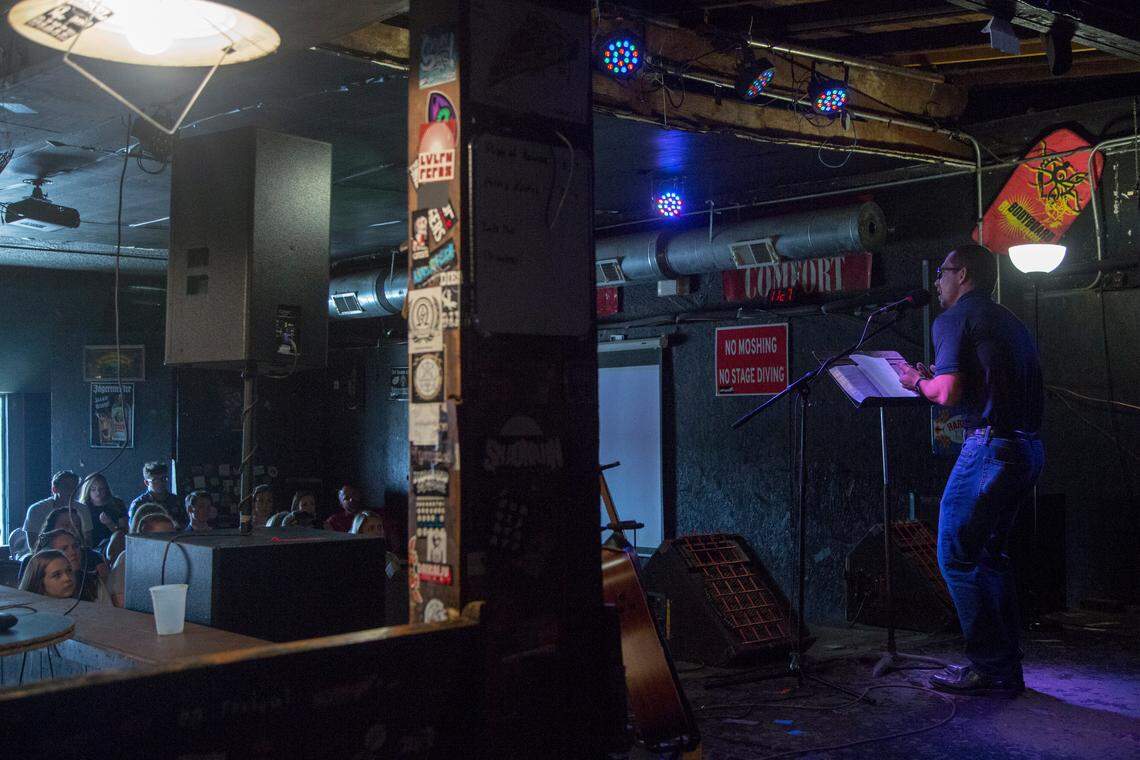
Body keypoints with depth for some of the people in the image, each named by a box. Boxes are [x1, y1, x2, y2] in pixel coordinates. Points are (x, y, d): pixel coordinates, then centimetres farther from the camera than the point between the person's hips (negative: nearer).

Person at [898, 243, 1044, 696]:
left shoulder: (955, 319, -5)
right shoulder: (1009, 322, 21)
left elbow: (949, 393, -16)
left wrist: (919, 382, 6)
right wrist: (937, 379, 25)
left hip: (991, 446, -9)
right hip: (1028, 449, 9)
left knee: (955, 555, -1)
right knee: (989, 554, 17)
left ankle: (990, 668, 0)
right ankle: (1007, 666, 20)